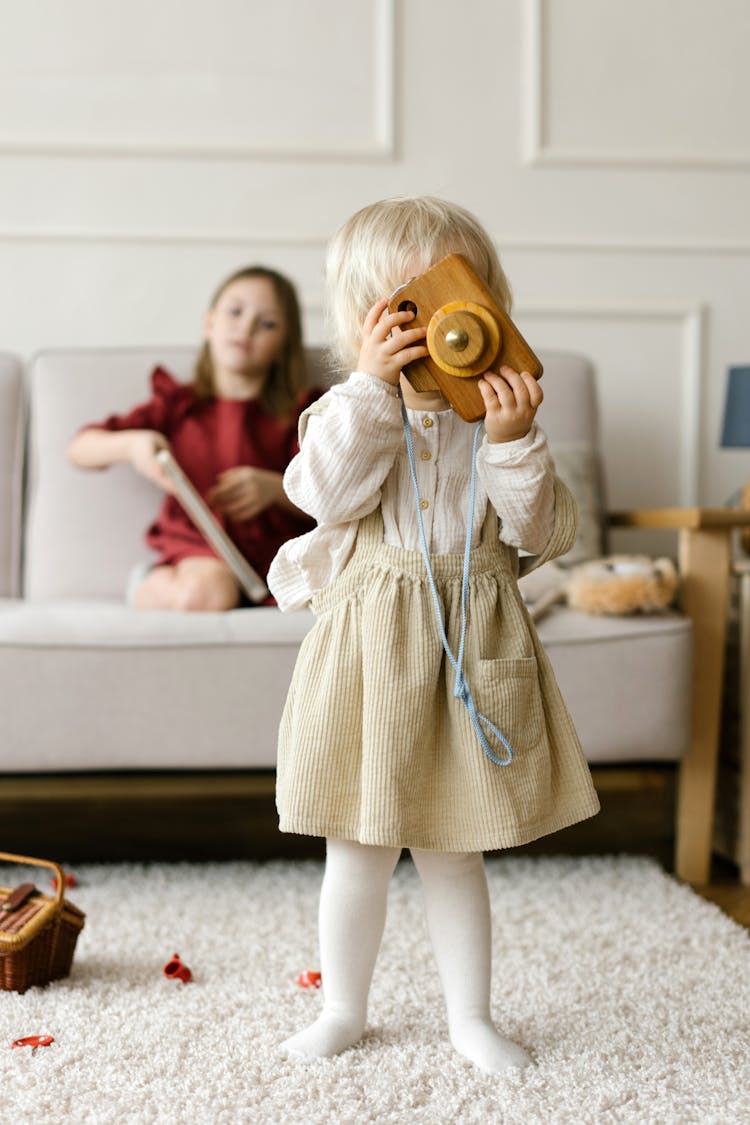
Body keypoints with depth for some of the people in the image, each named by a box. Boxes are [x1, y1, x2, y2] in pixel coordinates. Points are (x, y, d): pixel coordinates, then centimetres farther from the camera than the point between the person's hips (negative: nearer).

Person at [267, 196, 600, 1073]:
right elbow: (327, 493, -22)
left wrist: (513, 443, -20)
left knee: (454, 855, 13)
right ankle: (343, 1009, 31)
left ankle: (469, 1017, 31)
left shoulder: (501, 412, 2)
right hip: (370, 647, -1)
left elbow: (543, 534, -6)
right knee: (358, 857, 10)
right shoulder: (350, 408, -2)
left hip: (473, 649, 1)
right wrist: (374, 385, -24)